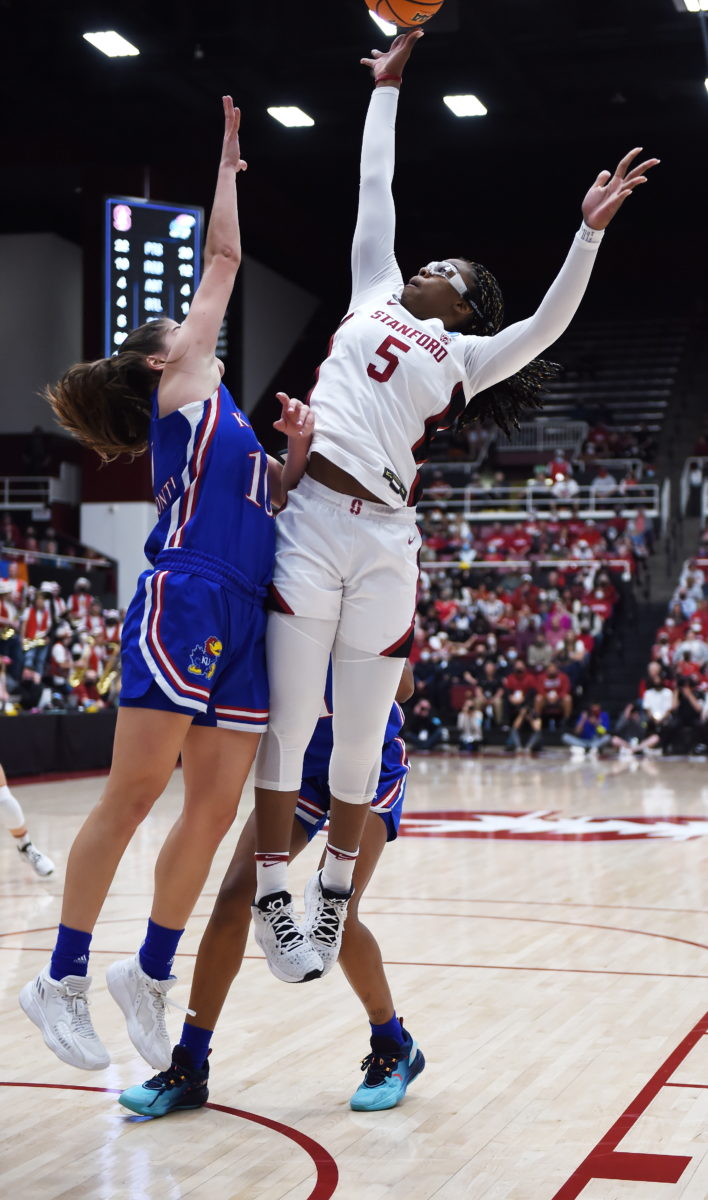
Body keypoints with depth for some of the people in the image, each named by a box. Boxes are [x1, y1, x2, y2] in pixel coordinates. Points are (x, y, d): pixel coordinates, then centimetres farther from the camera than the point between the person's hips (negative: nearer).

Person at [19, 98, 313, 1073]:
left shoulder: (222, 419, 27)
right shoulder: (182, 385, 7)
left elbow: (270, 502, 28)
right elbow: (223, 259, 8)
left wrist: (298, 449, 12)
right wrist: (227, 164, 18)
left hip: (243, 617, 8)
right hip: (186, 600, -8)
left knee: (215, 807, 5)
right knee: (135, 792, -8)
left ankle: (150, 972, 16)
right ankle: (62, 980, -1)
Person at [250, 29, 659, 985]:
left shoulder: (465, 357, 13)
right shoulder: (375, 295, 19)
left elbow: (549, 325, -3)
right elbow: (375, 187, 24)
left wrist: (591, 230, -13)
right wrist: (388, 87, 28)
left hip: (384, 545, -1)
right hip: (309, 522, 1)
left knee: (361, 736, 6)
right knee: (289, 720, -1)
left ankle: (337, 880, 25)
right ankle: (271, 890, 8)